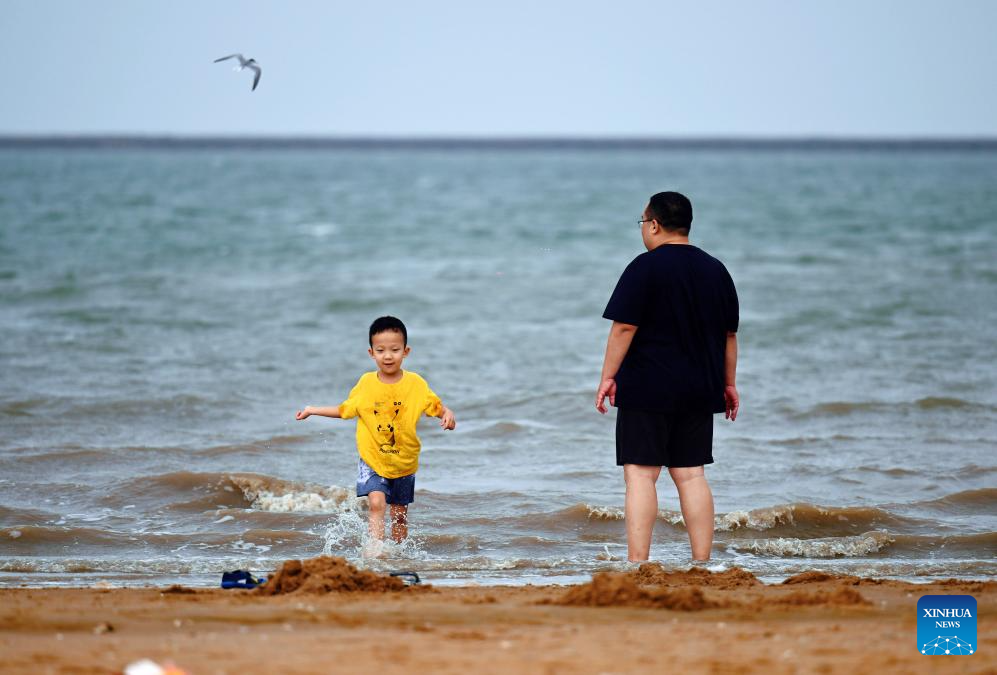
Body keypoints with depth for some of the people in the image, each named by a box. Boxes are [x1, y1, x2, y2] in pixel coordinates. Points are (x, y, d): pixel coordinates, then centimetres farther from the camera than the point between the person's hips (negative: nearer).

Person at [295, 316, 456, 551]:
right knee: (376, 503, -22)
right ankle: (375, 549, -25)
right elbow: (345, 410, 10)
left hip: (404, 462, 1)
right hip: (372, 460, -1)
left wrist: (447, 414, -24)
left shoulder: (416, 384, -8)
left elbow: (436, 406, -2)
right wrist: (312, 410, 11)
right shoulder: (366, 383, -4)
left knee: (400, 514, 12)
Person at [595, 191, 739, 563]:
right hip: (699, 391, 6)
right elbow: (730, 334, 15)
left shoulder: (645, 268, -9)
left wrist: (608, 376, -7)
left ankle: (637, 564, -11)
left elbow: (624, 327, -13)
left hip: (648, 389, -6)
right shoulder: (715, 269, 11)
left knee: (640, 473, -5)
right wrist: (728, 384, 23)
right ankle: (702, 562, 7)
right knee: (690, 473, 10)